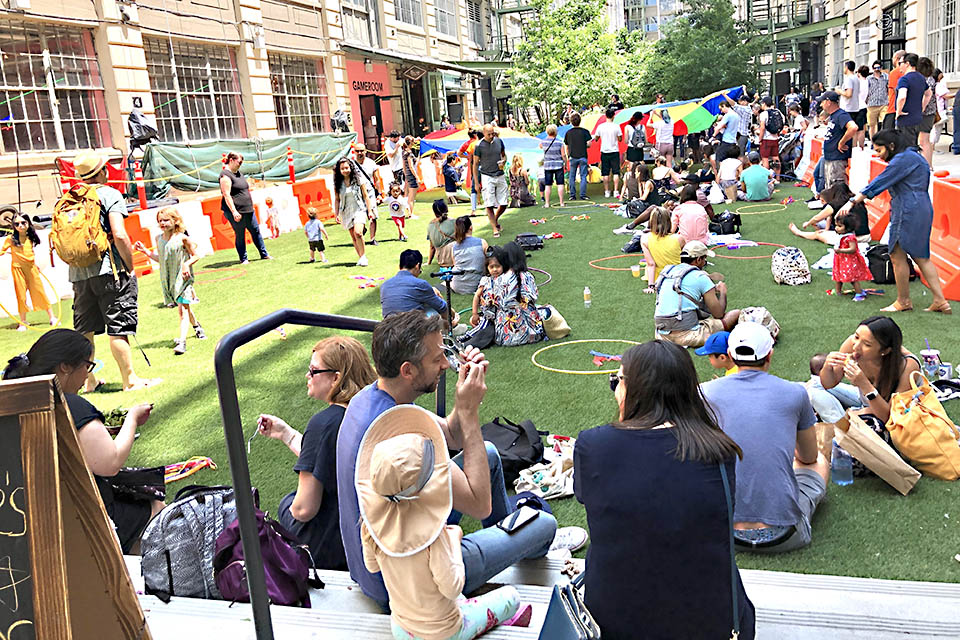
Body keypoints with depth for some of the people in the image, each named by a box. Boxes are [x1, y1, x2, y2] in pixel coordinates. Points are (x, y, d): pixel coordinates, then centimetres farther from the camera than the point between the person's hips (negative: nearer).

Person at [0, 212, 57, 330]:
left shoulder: (30, 237, 6)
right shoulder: (10, 239, -5)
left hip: (31, 267, 3)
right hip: (18, 268, -3)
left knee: (39, 291, 4)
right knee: (21, 295, 2)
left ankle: (52, 317, 11)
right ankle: (23, 322, 13)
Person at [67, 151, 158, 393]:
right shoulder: (109, 194, -6)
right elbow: (119, 235, -16)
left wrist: (75, 261, 19)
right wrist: (130, 267, -7)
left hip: (78, 273, 6)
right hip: (109, 271, -6)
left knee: (84, 330, 13)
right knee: (118, 328, -2)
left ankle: (89, 381, 23)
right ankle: (130, 379, 3)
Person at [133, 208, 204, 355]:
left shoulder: (182, 238, -11)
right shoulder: (158, 239, 6)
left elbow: (196, 255, -4)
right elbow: (160, 258, 17)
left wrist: (186, 264, -20)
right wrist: (145, 251, 9)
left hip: (183, 278, -6)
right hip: (168, 279, 6)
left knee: (183, 308, -13)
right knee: (184, 307, 18)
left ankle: (182, 341, -19)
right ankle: (197, 327, 42)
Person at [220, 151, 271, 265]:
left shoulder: (238, 173, 17)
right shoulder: (225, 175, -12)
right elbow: (226, 195, -18)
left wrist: (250, 206, 23)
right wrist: (234, 212, -24)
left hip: (248, 210, 9)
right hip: (236, 212, -9)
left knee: (256, 231, 10)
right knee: (239, 235, -1)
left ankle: (264, 254, 19)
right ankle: (243, 259, 8)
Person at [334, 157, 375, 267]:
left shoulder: (357, 179, -2)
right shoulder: (338, 184, 3)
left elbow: (365, 196, 2)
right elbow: (337, 200, 9)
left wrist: (370, 210, -1)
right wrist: (337, 214, 3)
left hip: (359, 210, -3)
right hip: (346, 212, 3)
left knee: (358, 232, -23)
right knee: (353, 237, 4)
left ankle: (363, 256, -11)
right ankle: (361, 258, 14)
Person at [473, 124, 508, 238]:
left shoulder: (499, 141, 5)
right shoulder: (479, 146, -7)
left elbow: (504, 155, 20)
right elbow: (475, 164, -2)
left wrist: (503, 162, -4)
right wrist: (476, 183, -5)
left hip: (500, 176, 4)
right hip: (487, 177, -4)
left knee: (503, 204, 4)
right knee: (489, 205, -8)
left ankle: (495, 219, 31)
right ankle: (495, 229, -1)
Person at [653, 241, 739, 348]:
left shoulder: (667, 271, 14)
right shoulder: (700, 277, -4)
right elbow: (718, 314, 0)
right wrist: (722, 292, 20)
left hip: (661, 335, 6)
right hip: (685, 335, -6)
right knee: (736, 314, 4)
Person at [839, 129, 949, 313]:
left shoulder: (903, 159, -12)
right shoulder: (914, 157, 19)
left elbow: (879, 183, -17)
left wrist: (853, 202, -18)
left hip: (908, 212, -10)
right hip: (922, 210, 10)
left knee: (897, 255, 0)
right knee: (920, 257, 12)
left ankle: (903, 302, 8)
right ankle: (940, 300, 11)